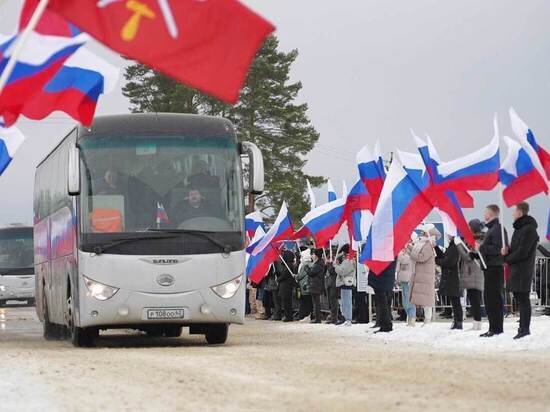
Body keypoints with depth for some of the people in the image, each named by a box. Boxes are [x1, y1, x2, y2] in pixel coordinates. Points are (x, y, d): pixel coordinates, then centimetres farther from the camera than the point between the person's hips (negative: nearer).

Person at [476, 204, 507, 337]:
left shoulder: (497, 229, -12)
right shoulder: (492, 228, 21)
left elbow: (497, 249, -21)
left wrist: (481, 247, -17)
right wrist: (480, 248, 14)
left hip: (495, 268, -11)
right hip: (490, 268, 11)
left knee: (494, 298, -9)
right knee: (489, 298, 12)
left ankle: (496, 328, -8)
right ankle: (494, 328, 16)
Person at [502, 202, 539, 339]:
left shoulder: (529, 230, -14)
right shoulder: (520, 228, 17)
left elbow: (522, 252, -18)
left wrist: (507, 259, -6)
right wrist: (507, 251, -1)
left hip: (523, 270, -10)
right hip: (516, 270, 10)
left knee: (523, 299, -8)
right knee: (520, 299, 11)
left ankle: (525, 328, -7)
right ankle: (523, 327, 16)